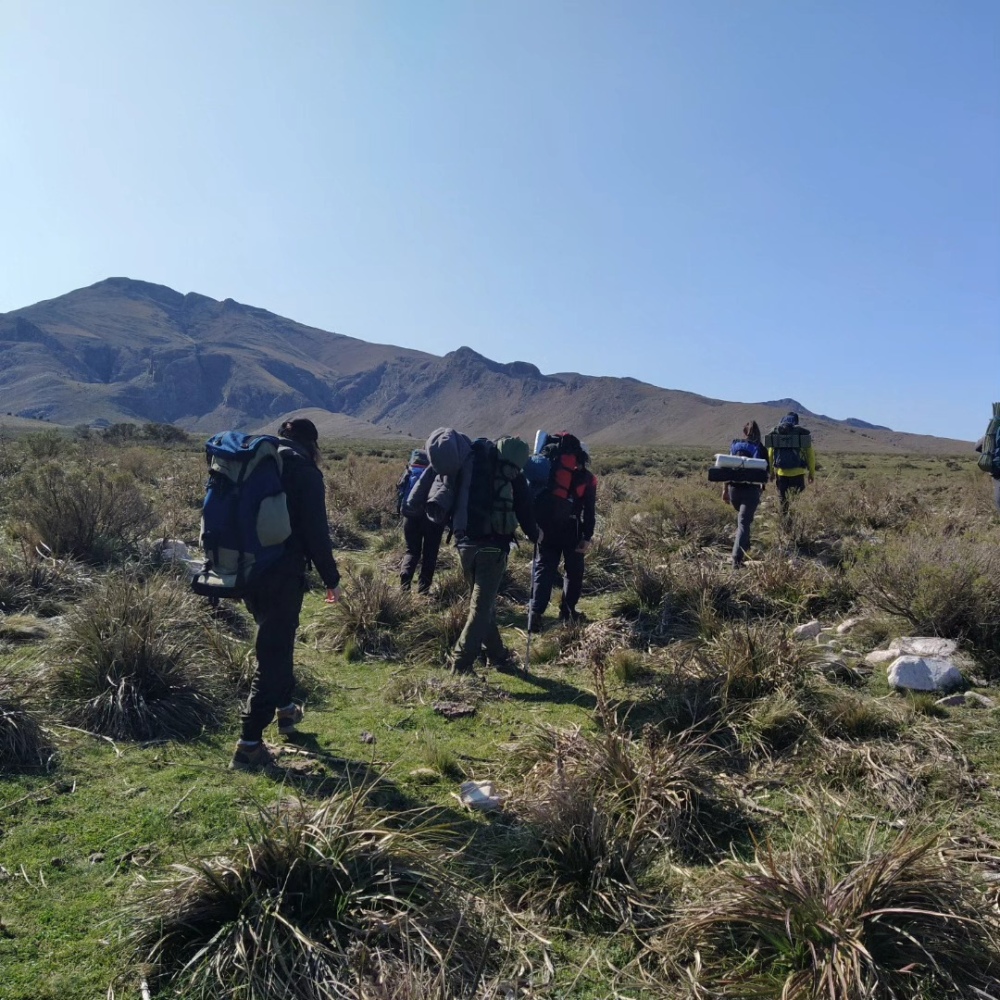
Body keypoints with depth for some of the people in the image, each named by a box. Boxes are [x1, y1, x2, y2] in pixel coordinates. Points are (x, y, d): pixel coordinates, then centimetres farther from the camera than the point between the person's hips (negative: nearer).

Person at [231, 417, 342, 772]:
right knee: (274, 651, -1)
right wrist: (331, 578, -2)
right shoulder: (303, 470, -9)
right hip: (282, 574, -7)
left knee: (275, 641, 25)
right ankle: (249, 743, -1)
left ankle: (286, 709, 40)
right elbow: (316, 531, -12)